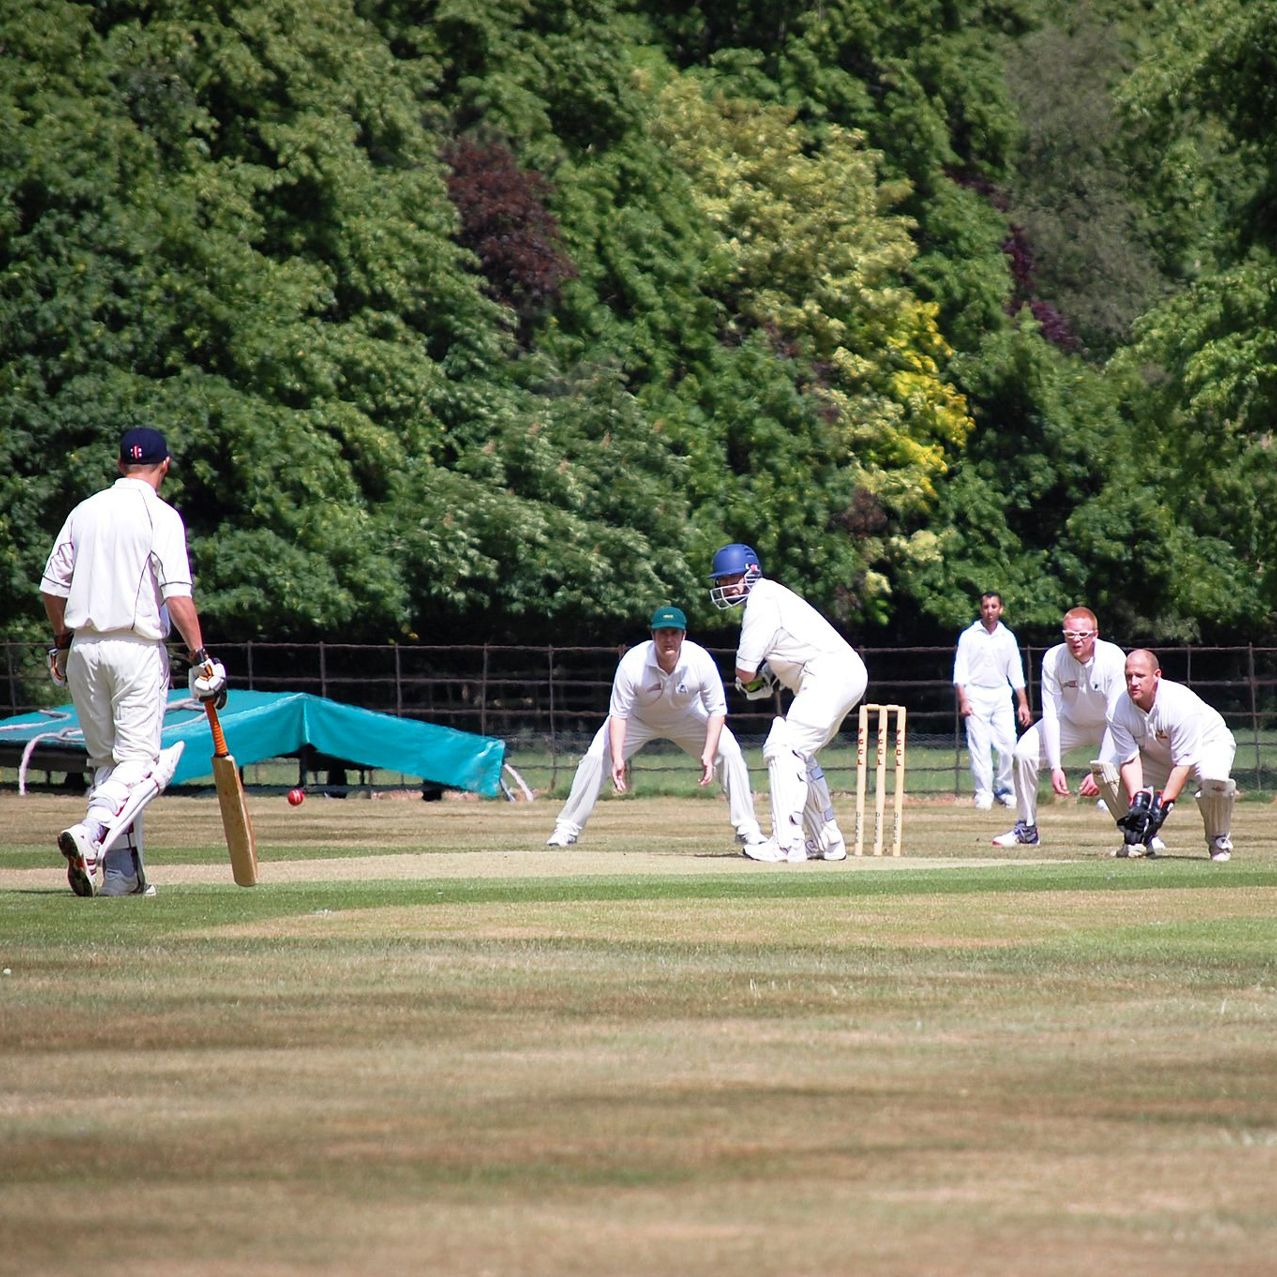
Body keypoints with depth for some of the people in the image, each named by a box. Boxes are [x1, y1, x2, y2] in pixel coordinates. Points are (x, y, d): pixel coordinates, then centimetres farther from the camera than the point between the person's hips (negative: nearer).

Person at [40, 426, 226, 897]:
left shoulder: (84, 511, 10)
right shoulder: (160, 515, -6)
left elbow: (51, 589, 12)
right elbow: (177, 595, -16)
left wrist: (61, 644, 25)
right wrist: (200, 657, -15)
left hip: (84, 647, 5)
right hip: (138, 647, -5)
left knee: (105, 758, 13)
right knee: (138, 758, -5)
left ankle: (123, 874, 10)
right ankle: (91, 830, -31)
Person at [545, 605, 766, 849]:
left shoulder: (700, 661, -31)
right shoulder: (632, 664, -34)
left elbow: (717, 710, -21)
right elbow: (618, 714, -26)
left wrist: (709, 754, -33)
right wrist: (617, 758, -38)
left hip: (687, 716, 1)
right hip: (638, 717, -1)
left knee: (729, 753, -16)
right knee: (596, 756, -17)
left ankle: (747, 829, -5)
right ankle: (567, 828, -5)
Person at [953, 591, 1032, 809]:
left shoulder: (1008, 638, 11)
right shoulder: (969, 636, 3)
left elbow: (1016, 673, 13)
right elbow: (960, 671, -1)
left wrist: (1023, 703, 7)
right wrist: (963, 701, -12)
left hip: (1001, 695, 3)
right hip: (976, 695, -3)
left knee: (1008, 743, -6)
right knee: (980, 746, -7)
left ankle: (1004, 789, 5)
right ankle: (983, 793, -4)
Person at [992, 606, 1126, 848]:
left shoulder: (1113, 660, -31)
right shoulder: (1053, 660, -24)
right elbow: (1051, 715, -20)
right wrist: (1055, 767, -29)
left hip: (1107, 726, -3)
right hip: (1070, 721, 3)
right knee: (1024, 753, -16)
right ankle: (1026, 829, 0)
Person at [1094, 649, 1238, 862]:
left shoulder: (1180, 704, -35)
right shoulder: (1118, 710, -22)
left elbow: (1184, 763, -33)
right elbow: (1129, 760, -18)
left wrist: (1163, 804, -38)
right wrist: (1137, 800, -33)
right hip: (1156, 754, 5)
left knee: (1213, 778, -39)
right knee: (1105, 768, -15)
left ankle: (1219, 842, -11)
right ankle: (1142, 839, -1)